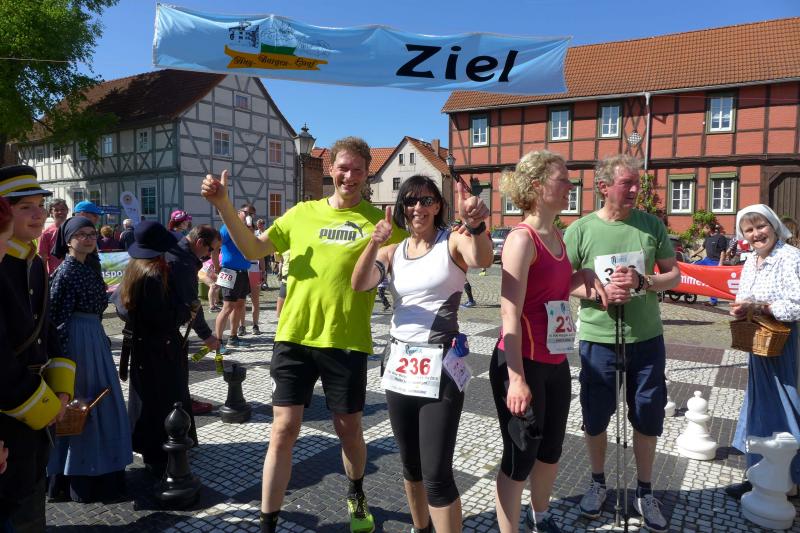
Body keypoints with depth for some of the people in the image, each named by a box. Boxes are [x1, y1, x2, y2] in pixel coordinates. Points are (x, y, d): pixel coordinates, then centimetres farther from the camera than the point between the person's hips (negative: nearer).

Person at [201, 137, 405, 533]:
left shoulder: (378, 220, 0)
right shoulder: (303, 212, 7)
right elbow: (253, 250, 9)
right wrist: (223, 206, -2)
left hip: (346, 341, -1)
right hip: (294, 336, 1)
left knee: (348, 429, 13)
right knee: (284, 429, 3)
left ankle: (356, 495, 43)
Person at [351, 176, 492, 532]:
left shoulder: (453, 242, -4)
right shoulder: (392, 252, 9)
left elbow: (482, 260, -27)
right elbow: (359, 284, -9)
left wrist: (476, 225, -48)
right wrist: (375, 242, -25)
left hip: (441, 364, -5)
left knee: (437, 474, -6)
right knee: (410, 465, 19)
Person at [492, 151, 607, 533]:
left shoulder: (556, 234, 8)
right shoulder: (522, 238, -18)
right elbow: (510, 313, -22)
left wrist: (584, 275, 4)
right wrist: (517, 378, -24)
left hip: (555, 363, 9)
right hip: (522, 364, -9)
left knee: (552, 448, 23)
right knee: (520, 457, 5)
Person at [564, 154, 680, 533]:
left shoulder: (651, 225, 0)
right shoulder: (580, 229, -6)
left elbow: (674, 275, 5)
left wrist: (642, 282, -16)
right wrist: (597, 291, -19)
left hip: (647, 338, 2)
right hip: (597, 338, -1)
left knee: (647, 419, 13)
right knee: (595, 418, 13)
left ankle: (644, 492, 33)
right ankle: (598, 482, 37)